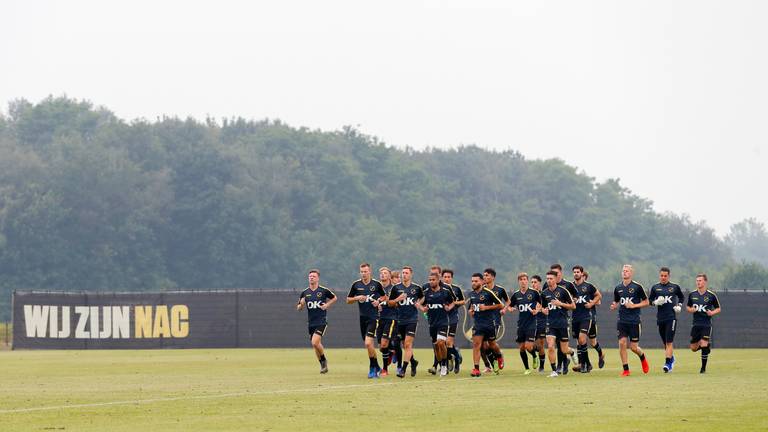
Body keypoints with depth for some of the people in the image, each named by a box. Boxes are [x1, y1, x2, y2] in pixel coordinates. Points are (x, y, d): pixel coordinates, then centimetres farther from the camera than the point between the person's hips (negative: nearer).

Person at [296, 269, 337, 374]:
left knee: (315, 342, -20)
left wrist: (327, 305, -4)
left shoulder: (324, 291, -4)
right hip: (311, 323, 5)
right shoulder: (304, 293, 5)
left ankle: (324, 360, 1)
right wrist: (301, 304, -12)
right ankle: (323, 365, 26)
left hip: (321, 321, -5)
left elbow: (334, 298, 12)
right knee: (316, 346, 10)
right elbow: (298, 308, 10)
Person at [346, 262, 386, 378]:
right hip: (362, 317, 4)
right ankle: (377, 367, 25)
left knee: (368, 343, -17)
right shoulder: (356, 284, 4)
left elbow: (384, 296, 13)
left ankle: (373, 368, -6)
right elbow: (348, 300, 10)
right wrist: (357, 298, -9)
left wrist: (378, 301, -7)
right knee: (370, 345, 9)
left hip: (373, 317, -4)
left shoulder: (376, 284, -3)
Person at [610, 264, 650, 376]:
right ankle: (625, 369, -1)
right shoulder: (618, 288, 8)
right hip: (622, 320, 3)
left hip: (634, 321, -3)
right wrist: (614, 306, -3)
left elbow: (646, 302, 0)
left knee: (634, 347, -2)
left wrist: (634, 305, -13)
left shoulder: (637, 287, -5)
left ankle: (643, 358, 32)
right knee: (622, 343, -10)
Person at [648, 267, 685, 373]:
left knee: (669, 342, -12)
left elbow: (681, 297, 19)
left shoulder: (675, 287, 4)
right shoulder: (655, 288, 7)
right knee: (664, 342, 12)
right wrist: (656, 302, -8)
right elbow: (649, 300, 12)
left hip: (671, 317, -3)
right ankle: (671, 358, 36)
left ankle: (668, 363, -14)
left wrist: (679, 306, 3)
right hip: (660, 318, 3)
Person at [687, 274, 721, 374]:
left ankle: (703, 368, 0)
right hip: (696, 323, 4)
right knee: (693, 348, 5)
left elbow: (718, 309, 5)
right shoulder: (692, 295, 5)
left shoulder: (711, 296, -4)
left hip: (707, 325, -4)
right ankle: (707, 344, 37)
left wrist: (712, 313, -15)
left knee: (704, 345, -13)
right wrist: (691, 310, -6)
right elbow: (688, 307, 17)